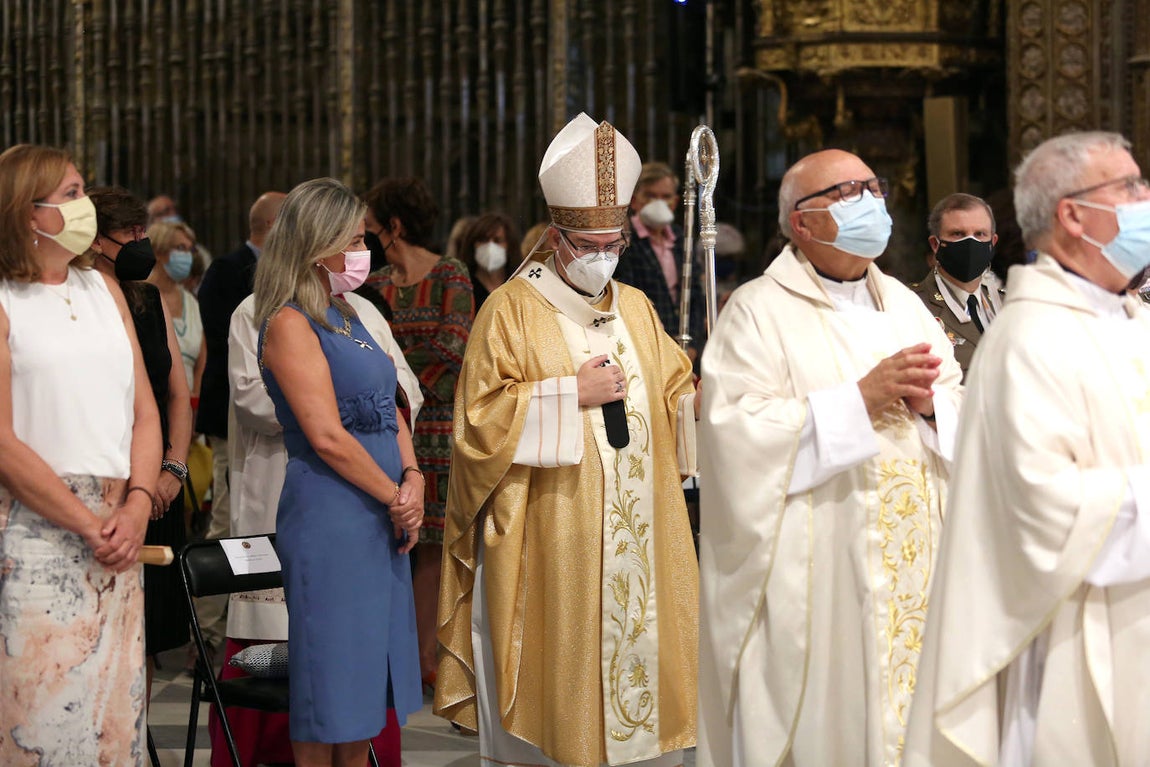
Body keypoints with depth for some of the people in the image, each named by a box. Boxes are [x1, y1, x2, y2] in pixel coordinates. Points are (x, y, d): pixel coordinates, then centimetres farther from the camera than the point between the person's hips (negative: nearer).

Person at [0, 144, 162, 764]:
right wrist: (89, 524, -12)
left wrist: (138, 504, -3)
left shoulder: (103, 289, 15)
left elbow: (144, 411, 13)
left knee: (116, 708, 6)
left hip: (118, 531, 6)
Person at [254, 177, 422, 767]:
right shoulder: (290, 324, -11)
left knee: (365, 674, 12)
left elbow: (388, 411, 15)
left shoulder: (345, 318, 16)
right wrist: (397, 498, -11)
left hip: (380, 518, 9)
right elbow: (327, 436, -18)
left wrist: (413, 480, -2)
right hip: (329, 516, -9)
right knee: (331, 671, -1)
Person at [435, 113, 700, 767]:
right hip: (548, 548, -5)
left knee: (641, 666, 5)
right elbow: (483, 418, -9)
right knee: (556, 684, -3)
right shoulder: (514, 310, -3)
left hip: (638, 540, 5)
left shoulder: (637, 308, 14)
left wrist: (703, 393, -3)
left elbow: (676, 396, 19)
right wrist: (572, 393, -17)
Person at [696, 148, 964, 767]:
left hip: (913, 571, 6)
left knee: (909, 706, 7)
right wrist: (859, 398, -18)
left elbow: (965, 411, 14)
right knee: (827, 712, -2)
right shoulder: (759, 311, -6)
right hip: (815, 578, -6)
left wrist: (928, 402, -9)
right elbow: (738, 433, -17)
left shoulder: (903, 305, 15)